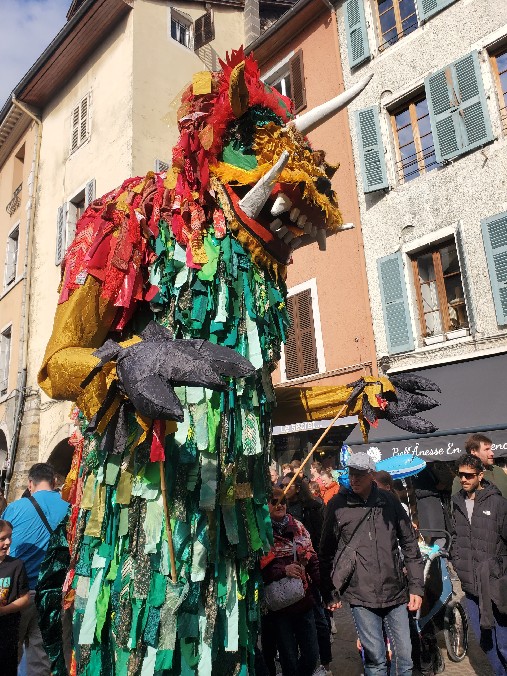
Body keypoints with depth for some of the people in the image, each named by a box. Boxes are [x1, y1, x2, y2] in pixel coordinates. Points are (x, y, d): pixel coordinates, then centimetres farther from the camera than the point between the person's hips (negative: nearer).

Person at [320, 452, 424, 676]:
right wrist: (330, 593, 5)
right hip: (360, 595, -2)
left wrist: (416, 587, 5)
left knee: (405, 656, 11)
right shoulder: (338, 504, -4)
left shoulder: (389, 501, 2)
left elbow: (410, 545, 8)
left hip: (395, 592, 2)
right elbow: (326, 553, 3)